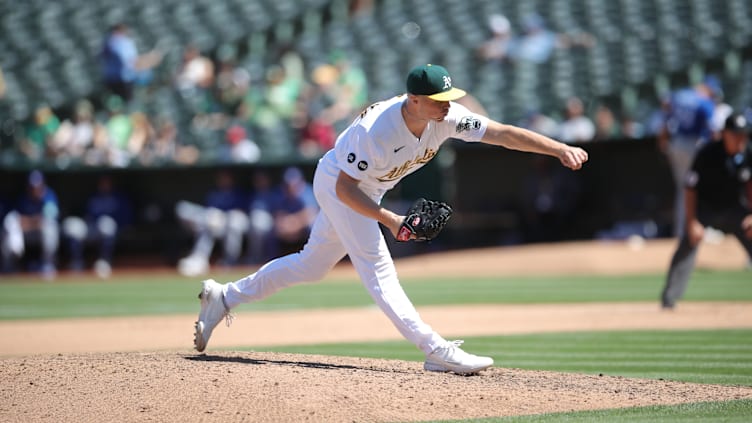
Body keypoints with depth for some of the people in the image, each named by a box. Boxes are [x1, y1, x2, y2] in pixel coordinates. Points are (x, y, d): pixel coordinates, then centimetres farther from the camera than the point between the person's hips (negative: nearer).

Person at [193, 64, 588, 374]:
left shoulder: (446, 117, -20)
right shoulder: (375, 131, -37)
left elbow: (502, 133, -23)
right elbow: (345, 188, -29)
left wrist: (560, 149, -32)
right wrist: (389, 219, -37)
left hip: (367, 190, 8)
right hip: (338, 183, -8)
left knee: (311, 265, 17)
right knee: (378, 269, -13)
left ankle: (226, 296, 28)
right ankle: (438, 352, -20)